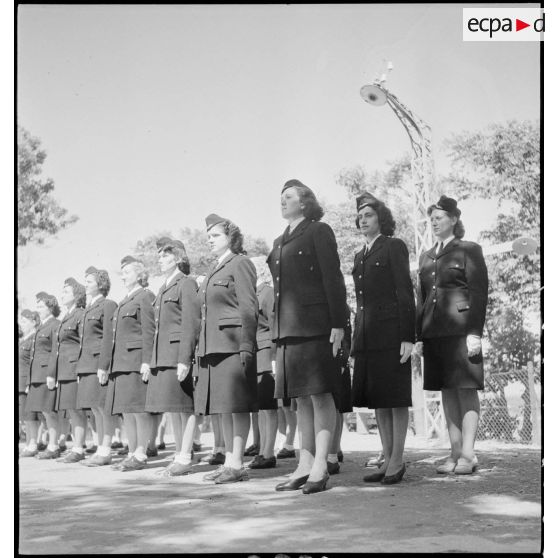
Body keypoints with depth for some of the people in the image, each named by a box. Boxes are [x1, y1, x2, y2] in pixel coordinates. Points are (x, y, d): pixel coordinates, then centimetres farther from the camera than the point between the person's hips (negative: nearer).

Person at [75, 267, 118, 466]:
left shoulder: (108, 305, -7)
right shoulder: (89, 309, 21)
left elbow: (109, 338, -14)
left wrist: (103, 366, -20)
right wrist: (79, 368, 18)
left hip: (100, 363, -9)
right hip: (87, 365, 9)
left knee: (103, 408, -7)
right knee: (96, 409, 9)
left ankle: (105, 452, -4)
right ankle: (100, 450, 13)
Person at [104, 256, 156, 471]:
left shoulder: (146, 296, -4)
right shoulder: (124, 301, 23)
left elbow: (149, 332, -12)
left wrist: (146, 362, -19)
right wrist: (111, 363, 19)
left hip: (137, 361, -9)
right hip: (121, 362, 9)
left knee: (139, 408, -7)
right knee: (126, 410, 8)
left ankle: (141, 455, -3)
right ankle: (132, 453, 13)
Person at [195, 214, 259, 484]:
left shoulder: (240, 264, -4)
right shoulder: (214, 270, 22)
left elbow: (249, 307, -11)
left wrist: (246, 347, -18)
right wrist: (201, 347, 18)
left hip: (233, 344, -9)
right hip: (212, 346, 9)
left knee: (237, 404, -6)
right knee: (223, 406, 10)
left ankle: (237, 464, -4)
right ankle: (228, 461, 16)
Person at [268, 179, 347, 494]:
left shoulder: (319, 231, 0)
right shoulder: (280, 243, 21)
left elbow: (333, 279, -7)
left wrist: (338, 324, -14)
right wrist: (278, 331, 14)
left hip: (315, 325, -7)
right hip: (288, 328, 7)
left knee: (320, 394, -5)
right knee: (301, 398, 9)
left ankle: (320, 467, -3)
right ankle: (305, 465, 13)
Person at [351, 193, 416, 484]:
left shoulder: (394, 247, 0)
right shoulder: (360, 255, 20)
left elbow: (405, 292, -7)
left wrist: (408, 337, -14)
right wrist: (356, 337, 13)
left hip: (391, 332, -7)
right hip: (367, 335, 7)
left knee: (396, 397, -3)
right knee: (377, 399, 7)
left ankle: (397, 460, 2)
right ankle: (387, 458, 13)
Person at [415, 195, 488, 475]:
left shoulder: (469, 250, 2)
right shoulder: (426, 257, 19)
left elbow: (479, 293, -5)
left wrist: (474, 333, -13)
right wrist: (419, 336, 11)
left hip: (461, 330, -6)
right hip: (434, 333, 6)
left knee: (466, 390, -5)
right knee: (447, 392, 7)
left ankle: (467, 454, -4)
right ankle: (455, 453, 11)